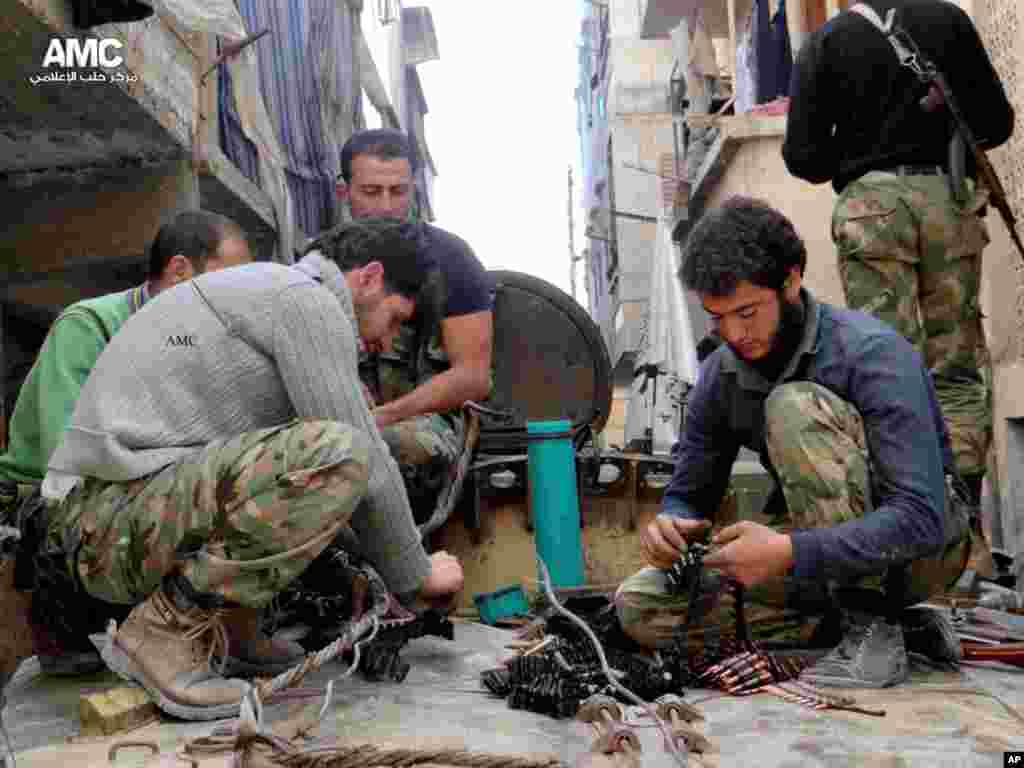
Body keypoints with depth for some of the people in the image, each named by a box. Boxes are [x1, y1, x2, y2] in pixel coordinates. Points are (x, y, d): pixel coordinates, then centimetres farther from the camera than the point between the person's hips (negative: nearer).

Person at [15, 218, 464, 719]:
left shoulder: (266, 293, 22)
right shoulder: (307, 300, -9)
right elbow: (366, 467, -13)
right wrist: (417, 576, 3)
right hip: (118, 520, -10)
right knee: (338, 453, -28)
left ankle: (229, 624, 10)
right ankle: (164, 632, -13)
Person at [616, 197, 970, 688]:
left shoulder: (872, 352, -23)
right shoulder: (718, 377, -4)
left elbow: (920, 518, -30)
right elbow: (689, 495, 4)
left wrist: (790, 553, -40)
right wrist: (671, 524, -21)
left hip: (921, 549, -7)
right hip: (824, 547, 7)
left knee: (796, 406, -28)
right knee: (641, 606, -10)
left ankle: (872, 627, -20)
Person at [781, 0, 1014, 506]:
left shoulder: (825, 41, 2)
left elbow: (801, 156, -3)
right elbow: (996, 122, 7)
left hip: (871, 200, -1)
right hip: (948, 194, 2)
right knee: (958, 365, 6)